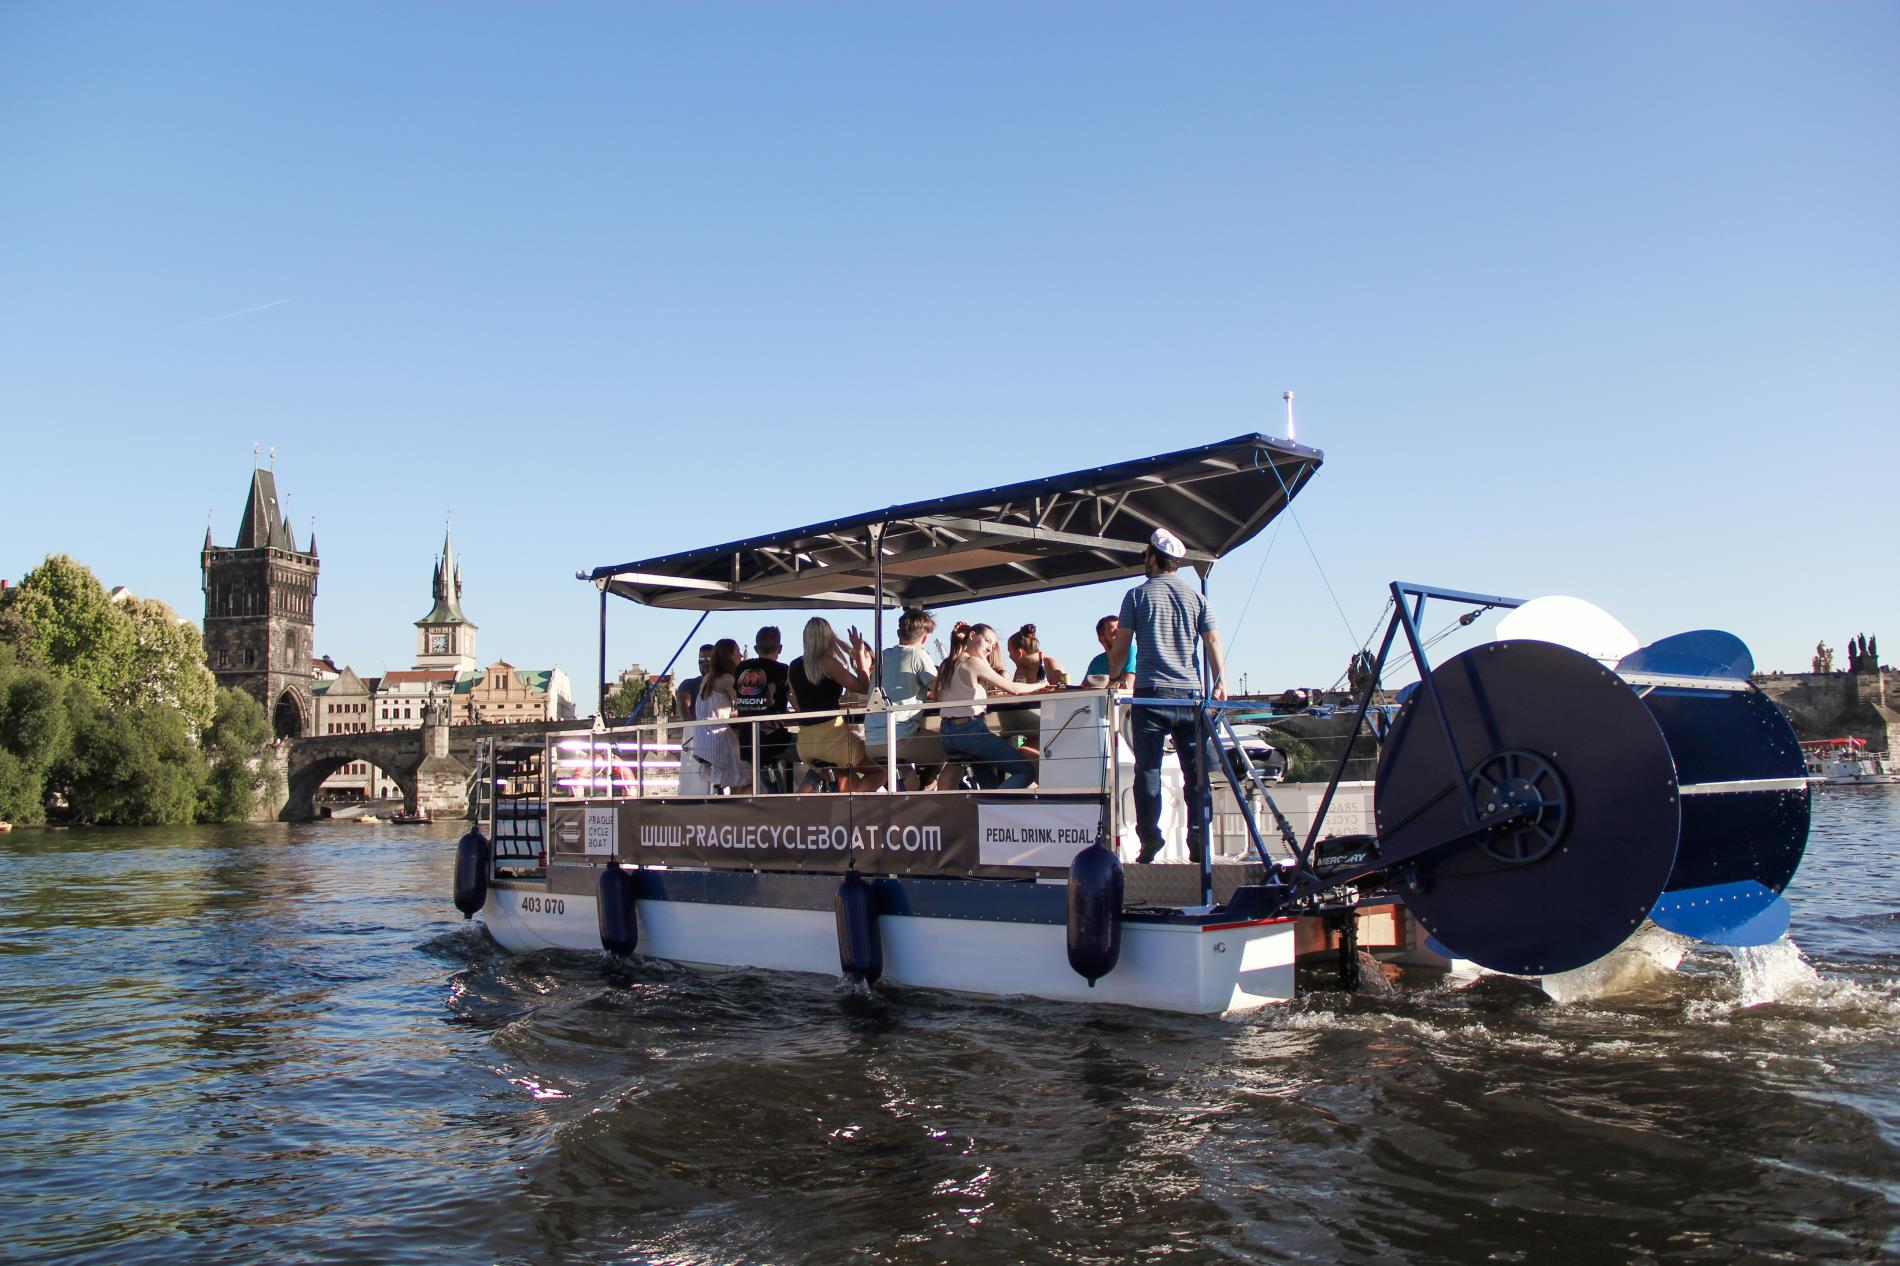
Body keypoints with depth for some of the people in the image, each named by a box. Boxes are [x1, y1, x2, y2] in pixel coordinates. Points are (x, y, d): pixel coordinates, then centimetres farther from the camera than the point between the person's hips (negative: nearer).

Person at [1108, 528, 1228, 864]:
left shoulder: (1137, 595, 4)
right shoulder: (1196, 596, 11)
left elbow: (1120, 646, 6)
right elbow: (1213, 642, 3)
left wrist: (1114, 677, 20)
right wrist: (1221, 683, 1)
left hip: (1151, 692, -2)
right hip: (1190, 693, 2)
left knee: (1148, 768, 0)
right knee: (1196, 769, 4)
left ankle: (1149, 839, -4)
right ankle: (1199, 841, -1)